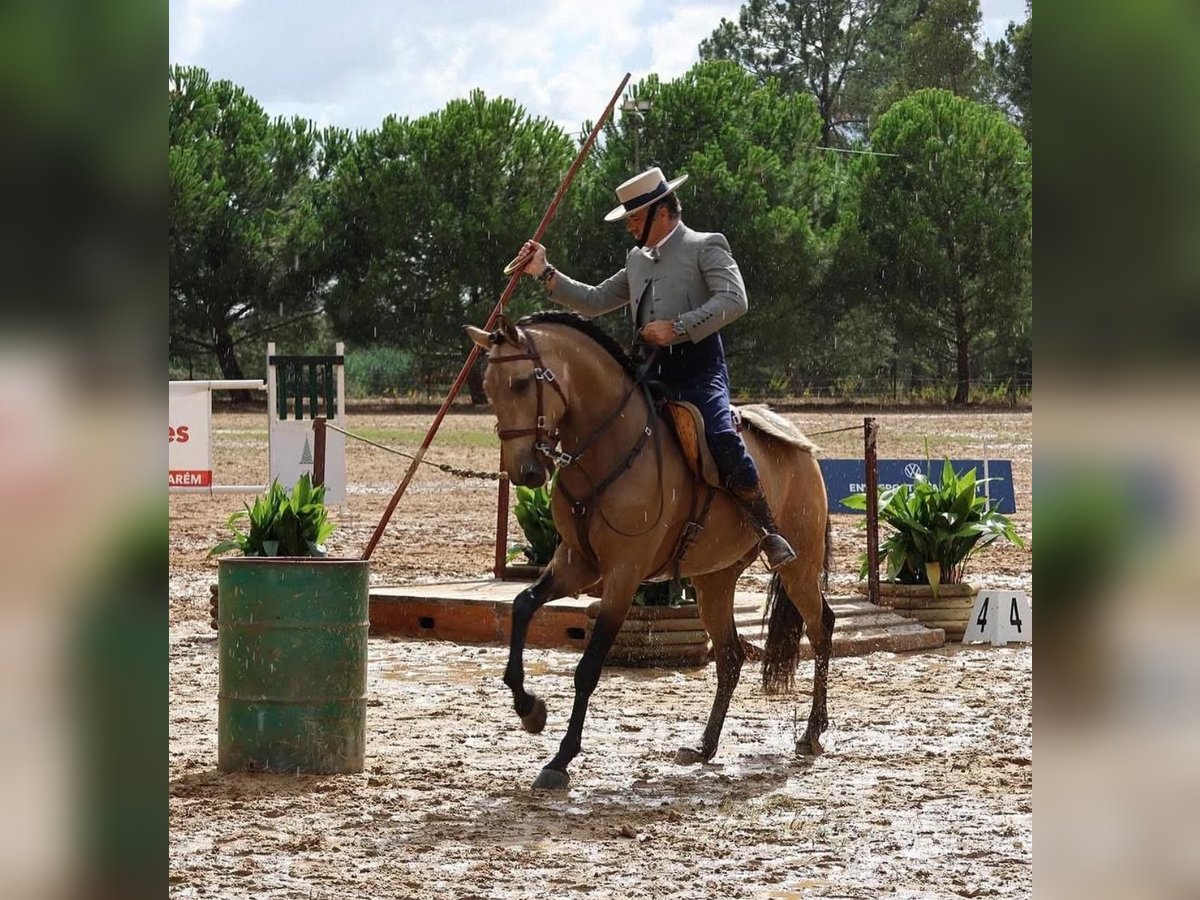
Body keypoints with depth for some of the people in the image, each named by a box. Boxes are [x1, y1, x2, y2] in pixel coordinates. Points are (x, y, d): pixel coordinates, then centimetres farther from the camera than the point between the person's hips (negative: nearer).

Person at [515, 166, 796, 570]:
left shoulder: (706, 246, 3)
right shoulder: (637, 260, 24)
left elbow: (734, 300, -12)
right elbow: (595, 302, 27)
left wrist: (678, 327, -19)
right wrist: (546, 274, 18)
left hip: (699, 367, -7)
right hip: (653, 373, 7)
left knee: (723, 441, -26)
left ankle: (768, 532, -11)